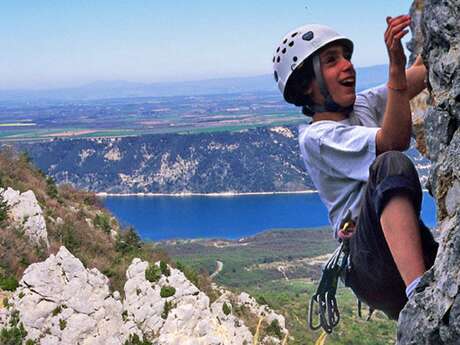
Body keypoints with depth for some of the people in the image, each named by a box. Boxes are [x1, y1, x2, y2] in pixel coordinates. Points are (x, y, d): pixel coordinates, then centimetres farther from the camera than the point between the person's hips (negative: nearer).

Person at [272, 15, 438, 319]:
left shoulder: (364, 106, 22)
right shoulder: (315, 137, -3)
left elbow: (422, 71, 17)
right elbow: (394, 141, -18)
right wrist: (396, 68, -29)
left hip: (416, 249, 8)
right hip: (371, 262, -8)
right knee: (393, 164, -34)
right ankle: (419, 291, -49)